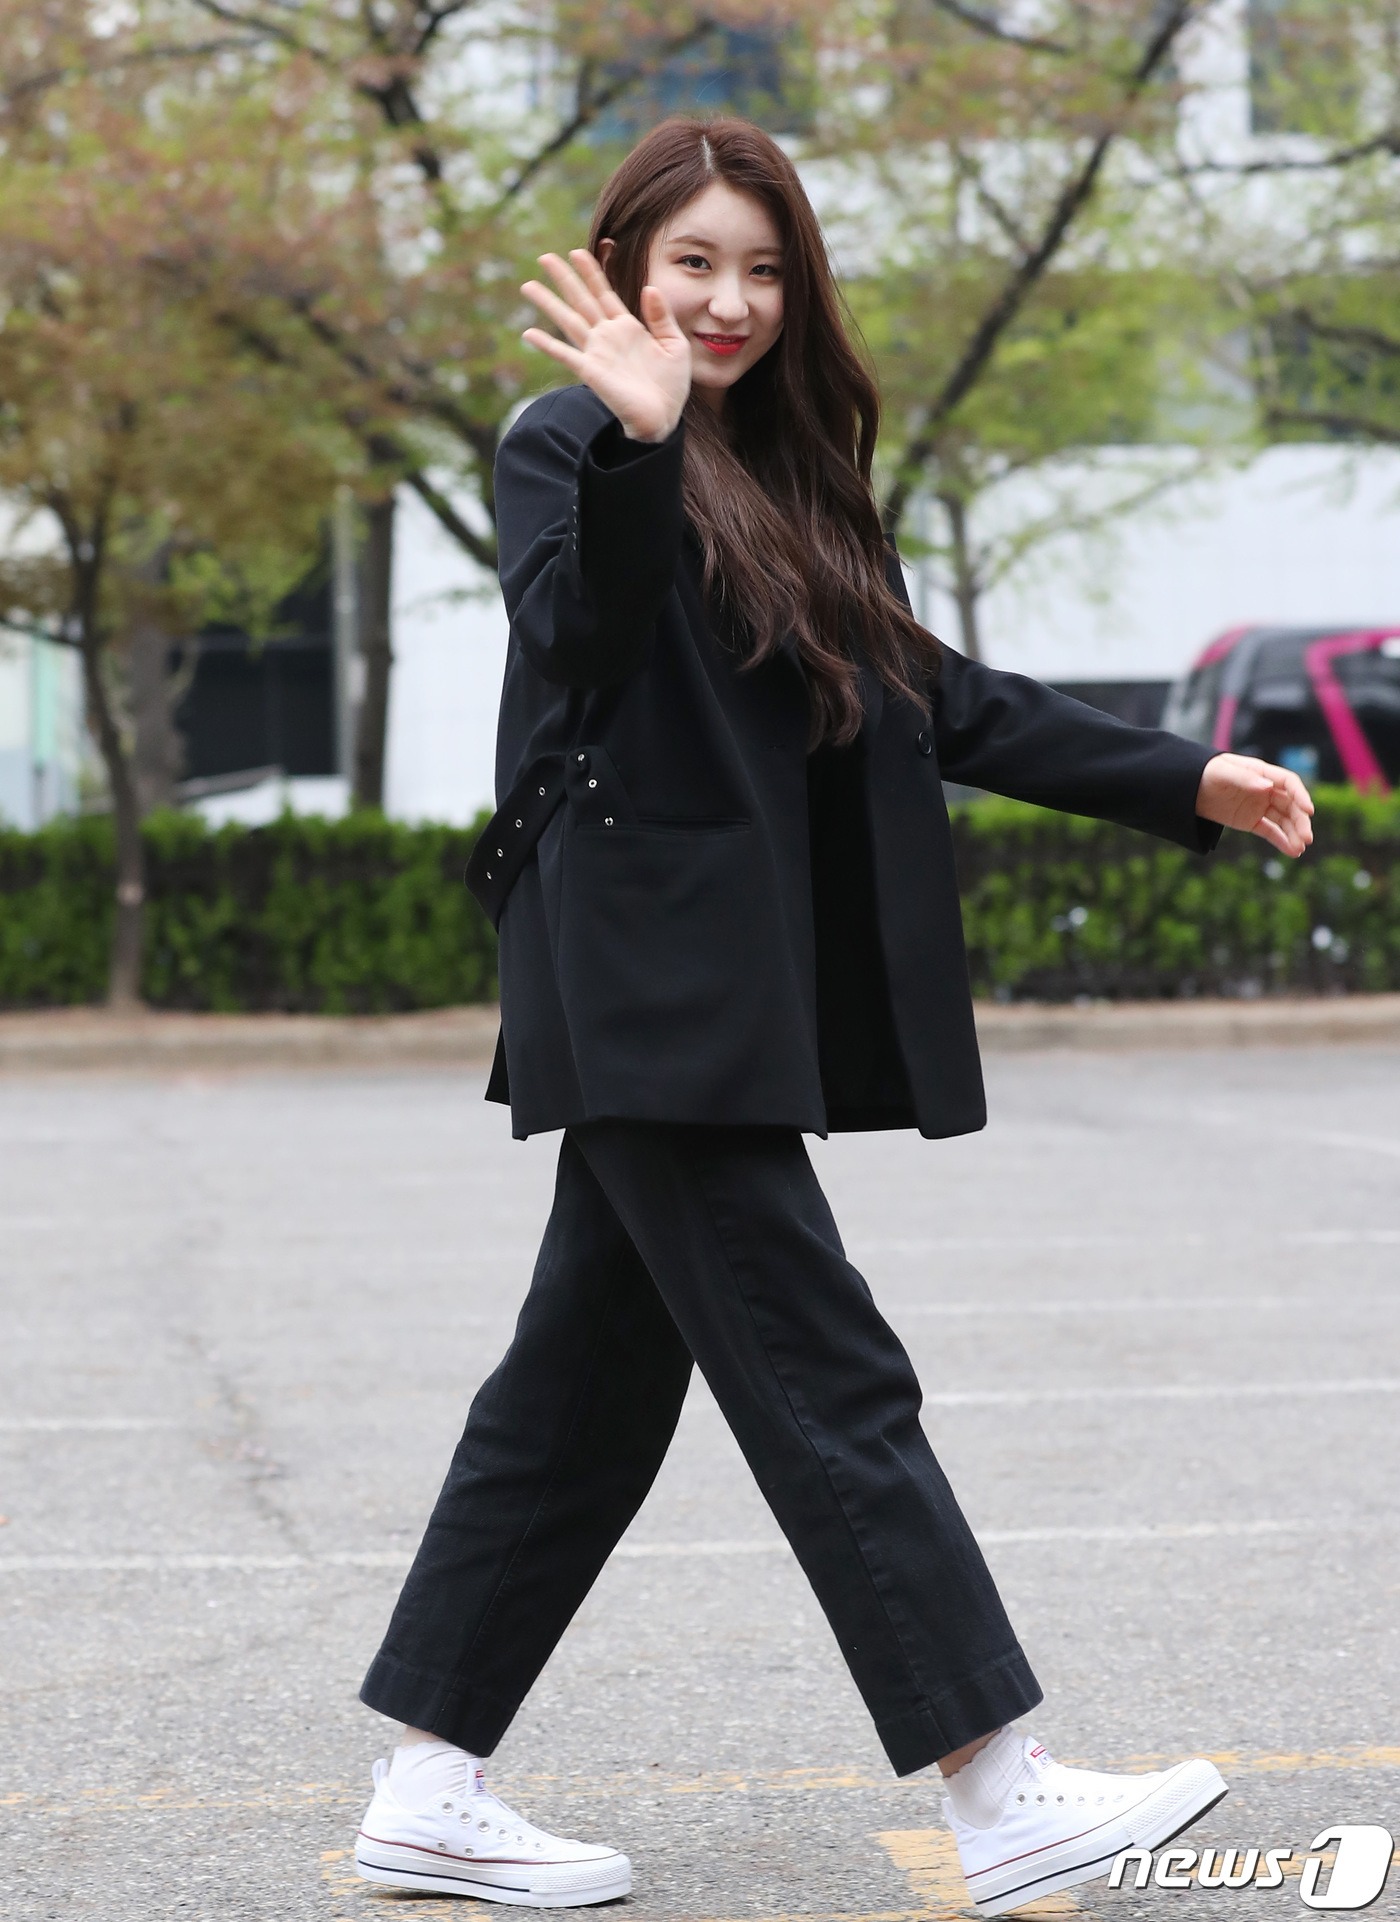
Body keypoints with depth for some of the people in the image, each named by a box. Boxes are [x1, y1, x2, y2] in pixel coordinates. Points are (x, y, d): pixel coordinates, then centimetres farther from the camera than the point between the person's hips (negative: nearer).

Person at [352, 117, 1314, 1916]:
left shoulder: (781, 481, 19)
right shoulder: (565, 448, -5)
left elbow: (936, 698, 19)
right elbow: (579, 638, -24)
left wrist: (1181, 782, 15)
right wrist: (637, 442, -38)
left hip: (737, 1000, 8)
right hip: (645, 996, -8)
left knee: (588, 1389, 10)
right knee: (828, 1383, -9)